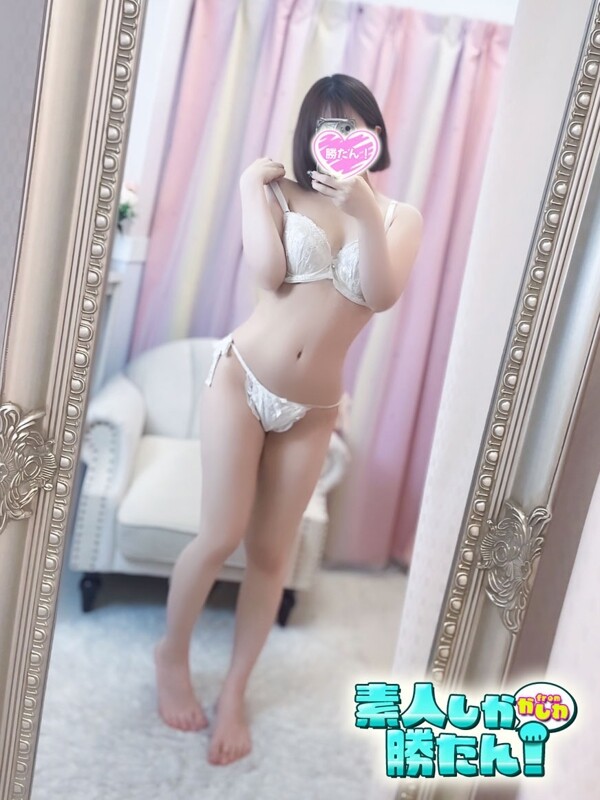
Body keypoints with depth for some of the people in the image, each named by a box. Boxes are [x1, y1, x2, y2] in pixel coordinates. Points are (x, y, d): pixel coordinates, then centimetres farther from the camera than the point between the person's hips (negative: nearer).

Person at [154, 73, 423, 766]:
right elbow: (267, 271, -15)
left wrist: (364, 209, -23)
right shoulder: (280, 193, 2)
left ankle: (233, 695, 26)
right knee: (221, 536, -2)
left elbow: (382, 296, -13)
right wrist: (251, 185, -5)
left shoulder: (400, 218, 5)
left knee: (272, 553, 7)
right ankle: (172, 653, 27)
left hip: (312, 411, 2)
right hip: (241, 379, -1)